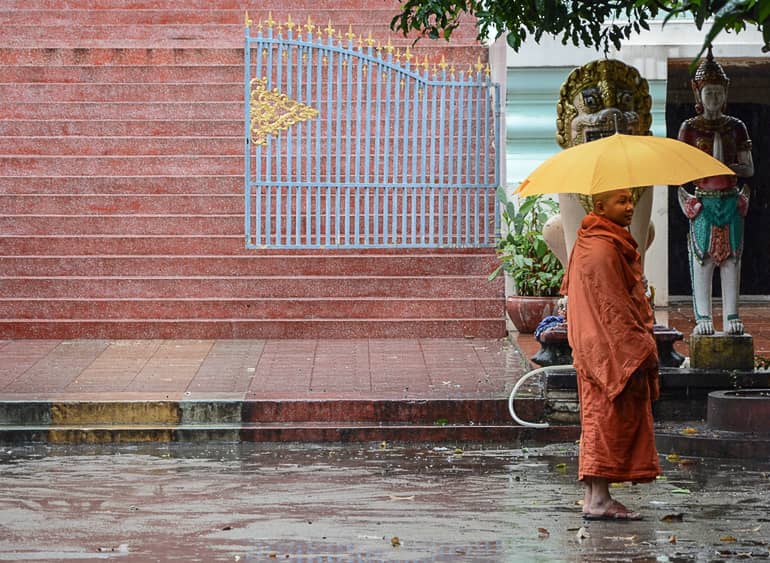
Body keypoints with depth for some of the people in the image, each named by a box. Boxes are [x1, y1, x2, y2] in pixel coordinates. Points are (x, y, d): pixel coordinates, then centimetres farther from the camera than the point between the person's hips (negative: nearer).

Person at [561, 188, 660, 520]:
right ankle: (598, 501, -9)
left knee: (601, 424, 11)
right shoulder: (602, 250, -17)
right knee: (609, 421, -9)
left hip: (603, 350, 11)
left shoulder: (593, 243, 16)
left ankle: (596, 498, 14)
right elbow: (613, 308, -20)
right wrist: (639, 351, -19)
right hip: (612, 351, -11)